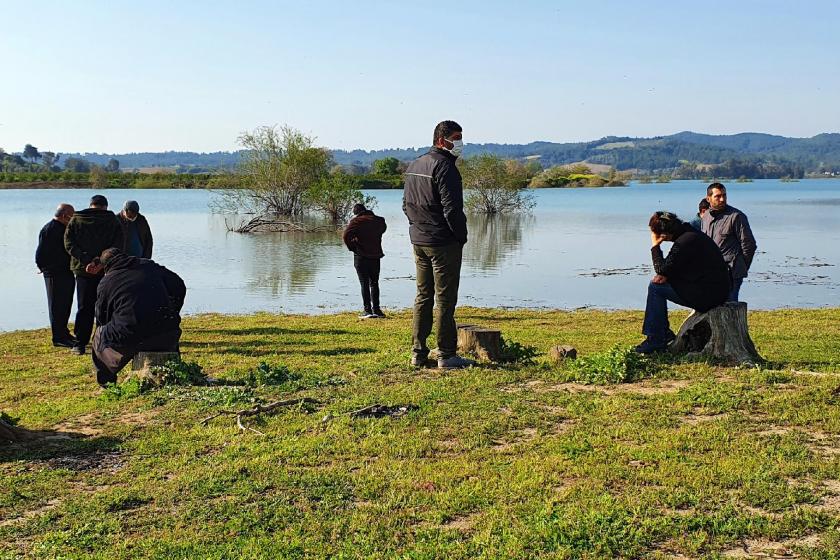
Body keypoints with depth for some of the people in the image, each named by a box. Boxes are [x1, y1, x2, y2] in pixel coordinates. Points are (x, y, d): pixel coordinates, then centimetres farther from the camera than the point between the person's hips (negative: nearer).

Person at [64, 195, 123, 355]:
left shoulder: (75, 220, 6)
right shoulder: (113, 221, 2)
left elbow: (68, 244, -4)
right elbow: (118, 246, -9)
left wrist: (85, 260, -11)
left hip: (83, 270, 1)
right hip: (106, 271, -1)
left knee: (84, 308, 7)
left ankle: (80, 344, 4)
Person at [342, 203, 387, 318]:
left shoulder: (357, 221, -8)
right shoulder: (378, 220, 6)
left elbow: (346, 234, -19)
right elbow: (383, 228, 26)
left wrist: (352, 247, -6)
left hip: (361, 256, -4)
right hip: (375, 255, 4)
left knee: (364, 284, 1)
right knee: (374, 283, 13)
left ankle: (368, 310, -3)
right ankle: (376, 310, 10)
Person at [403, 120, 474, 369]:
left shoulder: (413, 166, 14)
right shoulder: (444, 166, -14)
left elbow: (406, 204, 18)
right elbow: (451, 208, -19)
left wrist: (418, 226, 16)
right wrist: (461, 236, -9)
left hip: (418, 241, 9)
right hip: (443, 242, -9)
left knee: (423, 297, 13)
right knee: (445, 299, -3)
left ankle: (418, 353, 15)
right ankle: (446, 355, 0)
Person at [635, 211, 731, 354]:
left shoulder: (684, 242, -19)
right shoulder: (689, 234, 14)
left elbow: (662, 270, -15)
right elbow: (671, 267, 18)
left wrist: (655, 246, -4)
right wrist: (665, 275, -2)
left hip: (708, 294, -10)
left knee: (656, 287, -6)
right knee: (659, 284, 16)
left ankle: (655, 340, -2)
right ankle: (664, 333, 19)